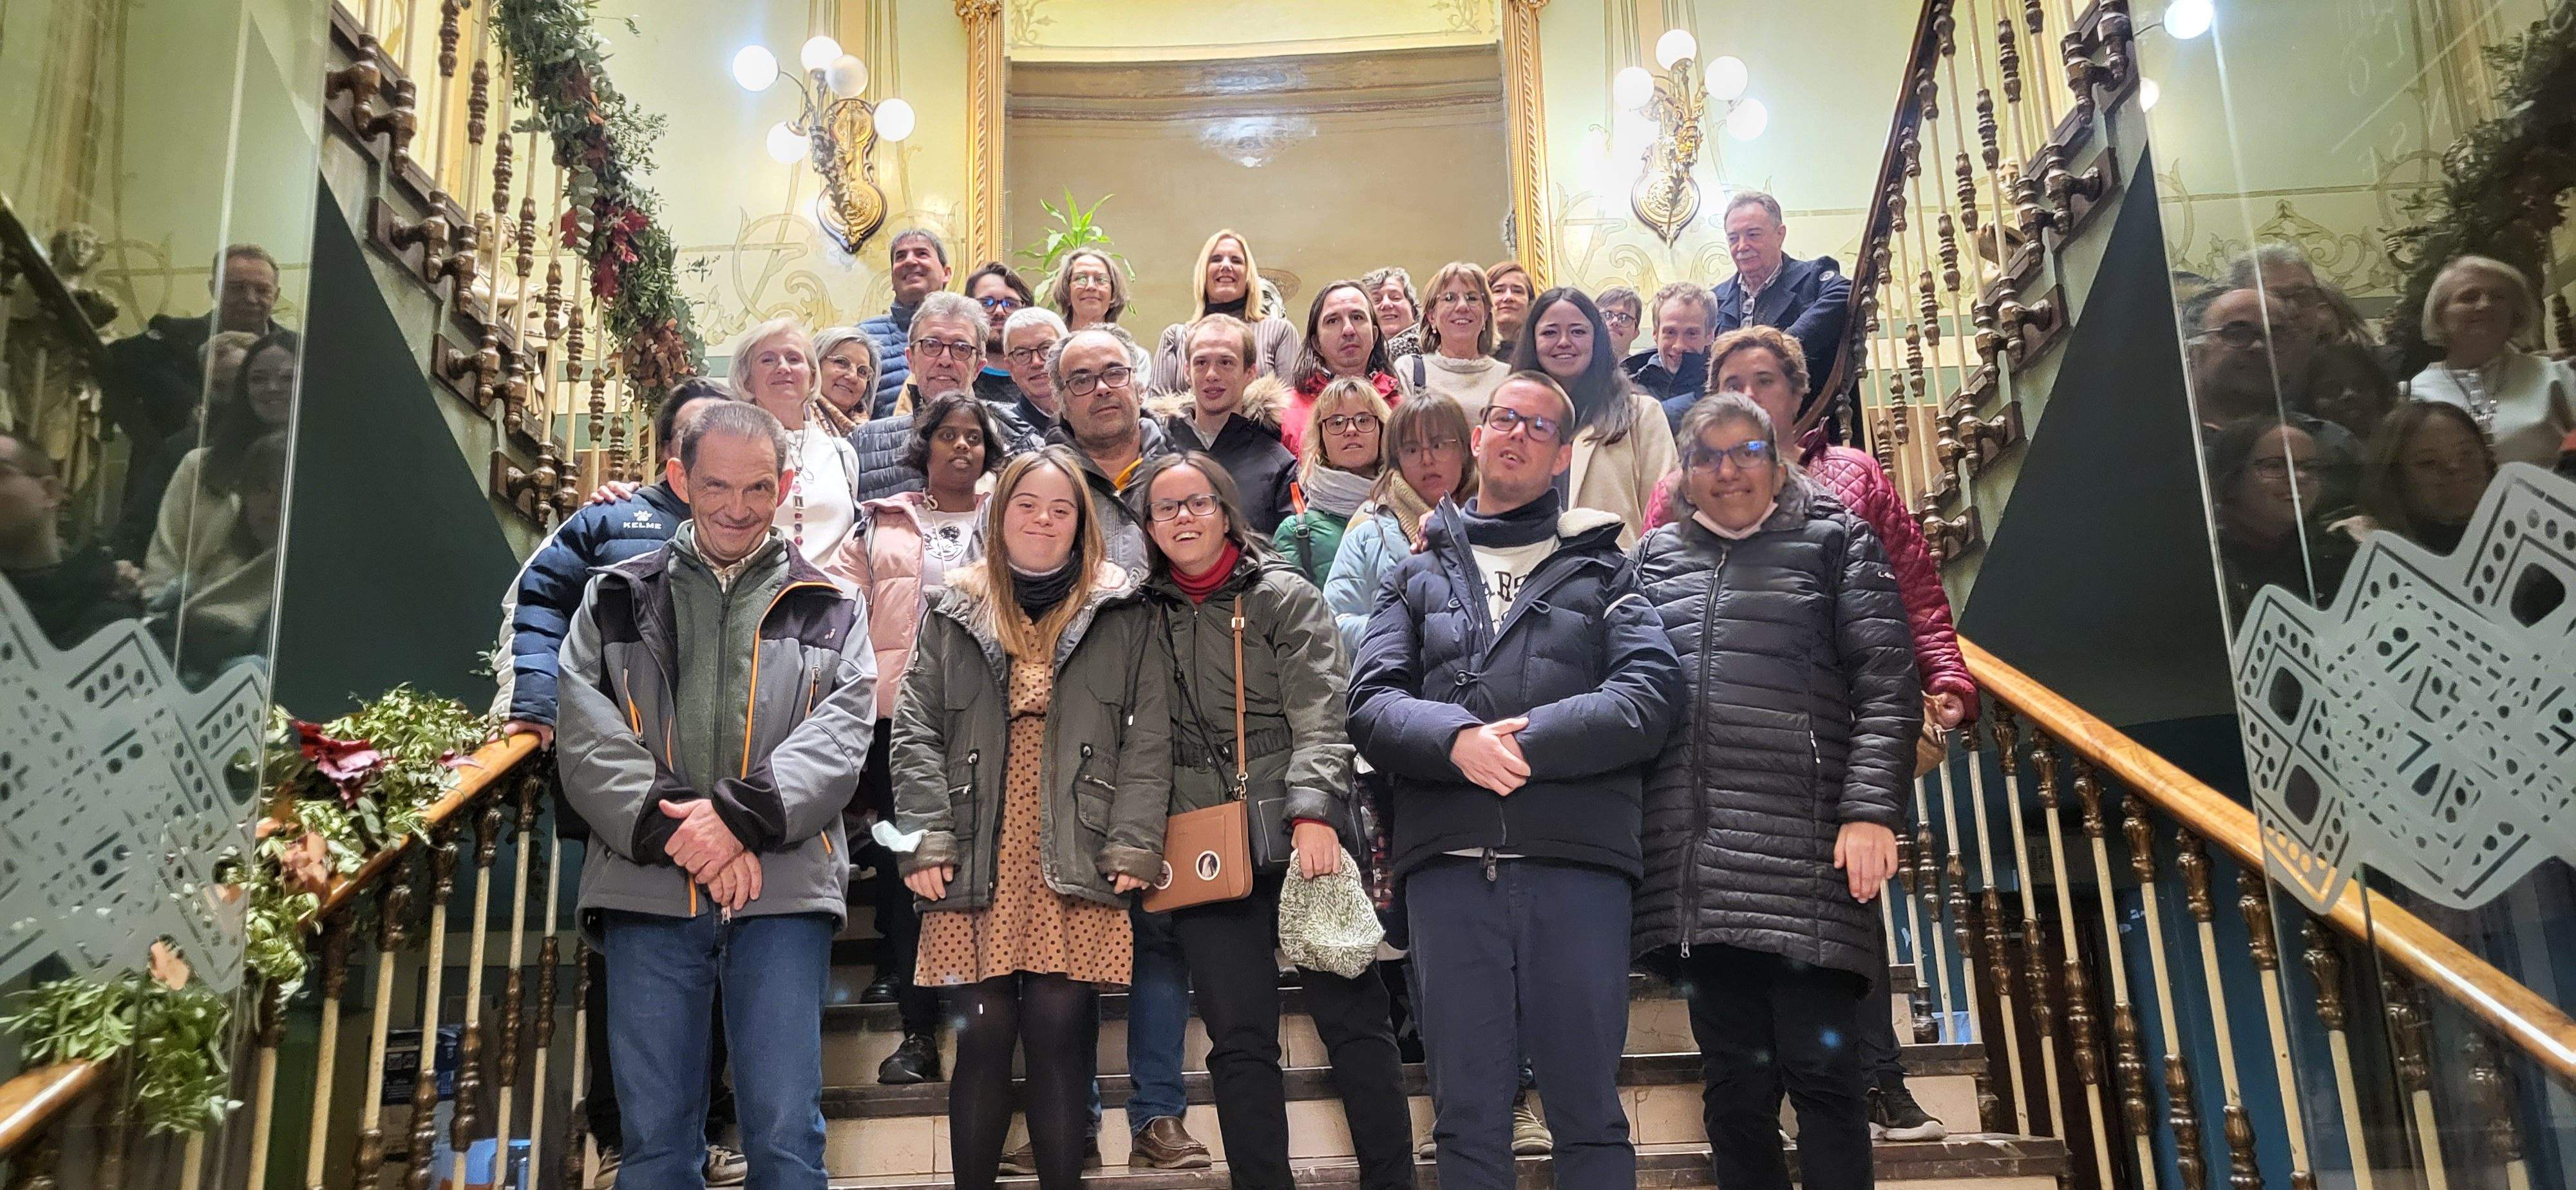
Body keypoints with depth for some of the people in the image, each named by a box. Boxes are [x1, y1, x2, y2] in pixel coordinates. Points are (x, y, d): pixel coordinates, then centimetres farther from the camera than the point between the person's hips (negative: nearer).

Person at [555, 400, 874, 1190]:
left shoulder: (828, 609, 11)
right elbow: (585, 736, 1)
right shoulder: (617, 599, 13)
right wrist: (674, 828, -12)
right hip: (646, 889, 1)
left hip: (783, 889, -1)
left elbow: (841, 735, -2)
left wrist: (741, 815, -16)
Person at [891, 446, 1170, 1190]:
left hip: (1076, 872, -1)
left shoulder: (1121, 617, 9)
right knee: (983, 1037, 3)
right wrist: (928, 841, -5)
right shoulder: (954, 615, 12)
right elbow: (915, 733, 6)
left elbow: (1148, 739, 2)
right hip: (978, 867, 1)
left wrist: (1131, 846, -7)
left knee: (1060, 1037, -2)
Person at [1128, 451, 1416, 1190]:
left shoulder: (1285, 597, 1)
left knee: (1353, 1016, 0)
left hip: (1302, 840, -3)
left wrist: (1313, 813, -20)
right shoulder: (1147, 618, 11)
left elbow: (1321, 720, -8)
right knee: (1239, 1038, 4)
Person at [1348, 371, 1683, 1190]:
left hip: (1576, 856, -1)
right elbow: (1370, 705, 5)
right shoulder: (1419, 576, 19)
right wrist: (1457, 740, -15)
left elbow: (1650, 693, -2)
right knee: (1467, 1117, 5)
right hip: (1449, 863, 1)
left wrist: (1527, 743, -13)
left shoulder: (1603, 570, 14)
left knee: (1589, 1112, 2)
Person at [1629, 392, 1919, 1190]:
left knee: (1819, 1064, -3)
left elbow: (1886, 687, 0)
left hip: (1804, 845, -3)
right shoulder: (1658, 557, 19)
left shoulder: (1837, 541, 9)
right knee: (1733, 1081, 8)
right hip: (1696, 854, 4)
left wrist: (1871, 811, -12)